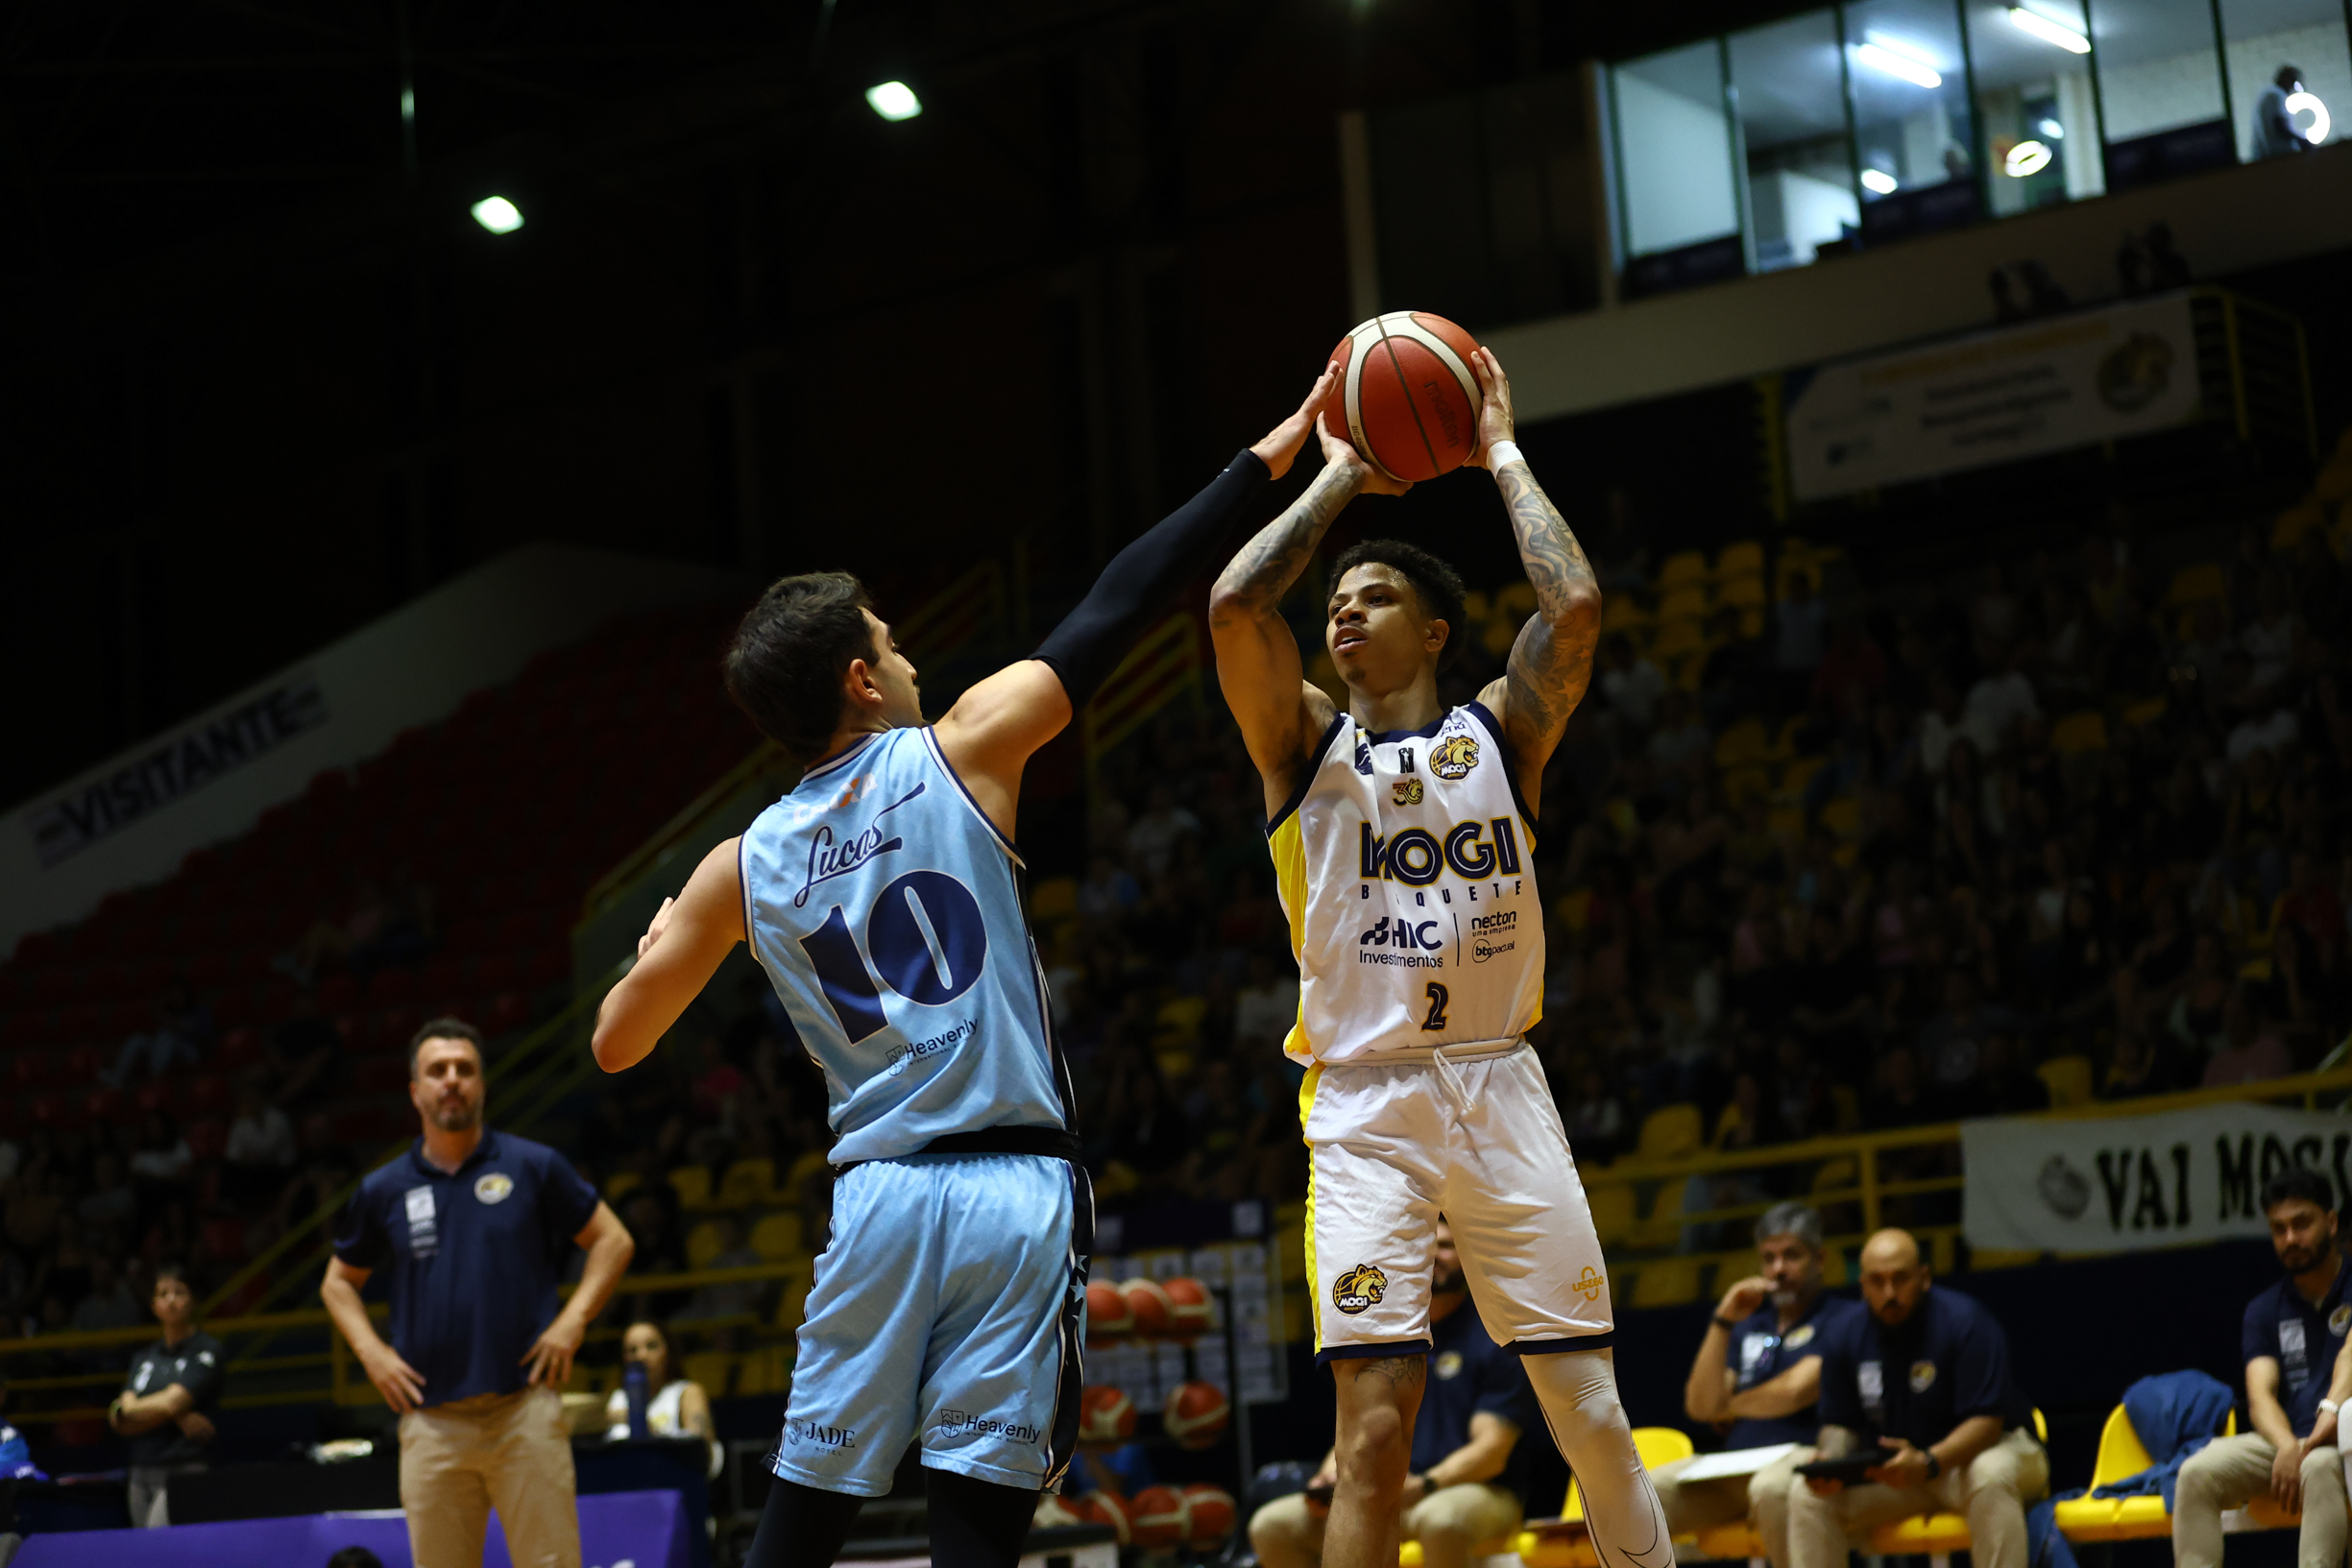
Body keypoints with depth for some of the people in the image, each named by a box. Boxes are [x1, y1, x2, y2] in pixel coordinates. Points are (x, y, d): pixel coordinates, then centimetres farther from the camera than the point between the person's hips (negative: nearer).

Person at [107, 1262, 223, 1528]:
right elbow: (121, 1422, 5)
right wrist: (176, 1416, -11)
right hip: (141, 1473, 6)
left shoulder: (208, 1351, 0)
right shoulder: (145, 1358, 18)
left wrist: (120, 1411, 5)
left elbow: (172, 1402, -10)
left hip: (183, 1473, -6)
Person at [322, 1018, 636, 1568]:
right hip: (431, 1418, 2)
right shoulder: (383, 1190, 10)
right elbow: (339, 1281, 22)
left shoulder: (533, 1167, 4)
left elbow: (612, 1240, 9)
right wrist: (370, 1350, 6)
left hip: (525, 1408, -2)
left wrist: (573, 1319, -4)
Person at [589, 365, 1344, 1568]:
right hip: (1015, 1189, -3)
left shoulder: (740, 869, 9)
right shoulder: (960, 753, 0)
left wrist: (659, 947, 38)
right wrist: (1265, 459, 11)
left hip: (877, 1196, 3)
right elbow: (1115, 612, 4)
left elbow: (615, 1043, 16)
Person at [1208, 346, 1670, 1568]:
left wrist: (1502, 457, 4)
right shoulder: (1306, 743, 8)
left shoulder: (1500, 731, 10)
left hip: (1500, 1092, 1)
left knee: (1592, 1414, 1)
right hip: (1363, 1108, -1)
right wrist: (1337, 479, 2)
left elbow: (1576, 608, -7)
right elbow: (1236, 608, -9)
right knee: (1375, 1424, -10)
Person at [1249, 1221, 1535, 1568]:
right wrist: (1332, 1474, -10)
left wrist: (1424, 1485, -27)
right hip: (1389, 1499, 6)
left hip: (1478, 1492, -6)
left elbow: (1492, 1450, -11)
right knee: (1272, 1525, -13)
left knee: (1439, 1517, -42)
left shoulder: (1494, 1339, -2)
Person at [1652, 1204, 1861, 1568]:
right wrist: (1722, 1323, 5)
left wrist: (1730, 1408, 10)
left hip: (1805, 1458, -6)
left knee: (1772, 1487, -41)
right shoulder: (1748, 1328, 24)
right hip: (1734, 1467, 6)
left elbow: (1795, 1391, -8)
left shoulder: (1846, 1319, 6)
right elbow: (1700, 1405, 12)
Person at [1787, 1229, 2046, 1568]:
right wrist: (1829, 1463, -20)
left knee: (1990, 1476, -40)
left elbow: (1986, 1421, -23)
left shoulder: (1966, 1322, -17)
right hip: (1889, 1469, 5)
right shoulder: (1845, 1339, -1)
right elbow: (1839, 1424, 5)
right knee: (1806, 1496, -15)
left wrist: (1928, 1463, -40)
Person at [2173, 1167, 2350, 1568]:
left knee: (2319, 1466, -39)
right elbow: (2260, 1395, 2)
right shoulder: (2265, 1310, 15)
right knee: (2198, 1472, -22)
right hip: (2285, 1438, 4)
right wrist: (2286, 1445, -21)